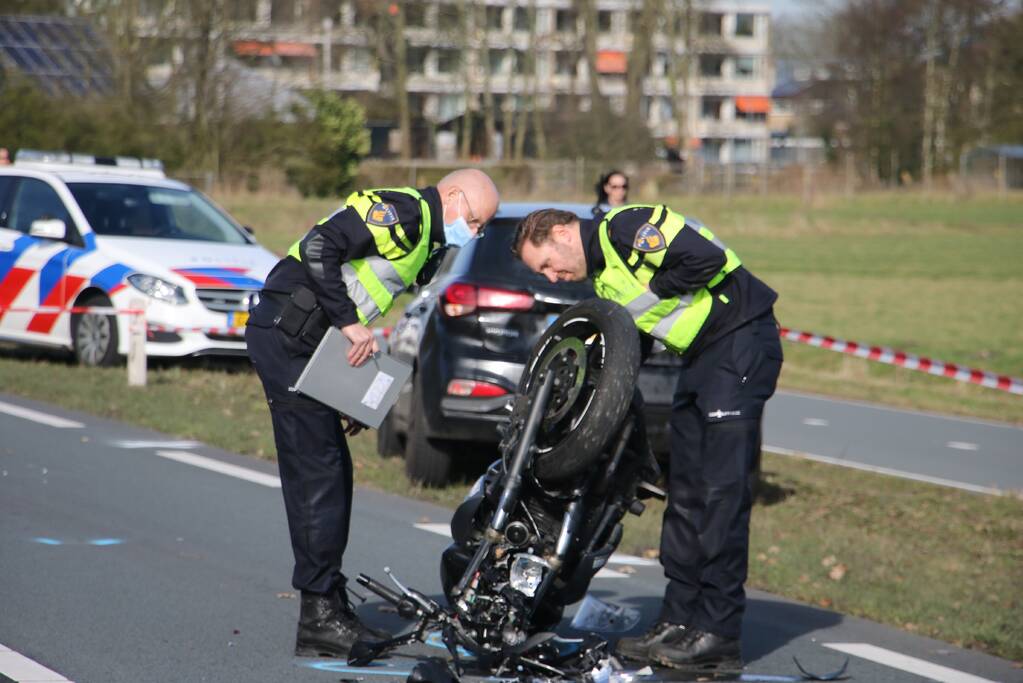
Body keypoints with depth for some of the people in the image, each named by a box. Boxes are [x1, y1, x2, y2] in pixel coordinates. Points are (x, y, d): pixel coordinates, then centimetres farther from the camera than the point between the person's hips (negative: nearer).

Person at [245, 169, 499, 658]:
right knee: (317, 475, -9)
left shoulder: (424, 246, 22)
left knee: (331, 477, 11)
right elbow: (319, 247, -23)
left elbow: (387, 326, 23)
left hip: (307, 346, 10)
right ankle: (319, 615, -8)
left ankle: (330, 605, 16)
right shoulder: (404, 211, -10)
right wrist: (348, 321, -21)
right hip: (286, 336, -10)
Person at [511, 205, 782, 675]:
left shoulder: (627, 227, -13)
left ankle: (718, 636, -12)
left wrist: (651, 294, -11)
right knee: (685, 492, 10)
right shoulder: (602, 278, 16)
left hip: (741, 342, -10)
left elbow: (708, 258, -24)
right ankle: (679, 621, 14)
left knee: (722, 490, -12)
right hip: (698, 355, 10)